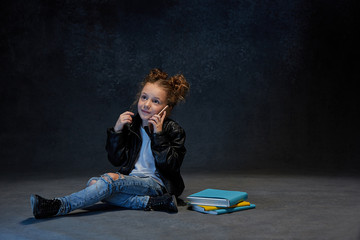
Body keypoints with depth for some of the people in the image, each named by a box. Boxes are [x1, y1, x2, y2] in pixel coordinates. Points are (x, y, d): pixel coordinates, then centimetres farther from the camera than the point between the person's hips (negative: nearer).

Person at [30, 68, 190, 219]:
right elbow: (116, 160, 7)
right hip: (131, 179, 6)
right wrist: (116, 131, -7)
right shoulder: (130, 124, 10)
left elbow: (168, 166, -12)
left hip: (157, 183, -6)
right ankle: (151, 202, -28)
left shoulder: (173, 131, -3)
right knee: (93, 183, -22)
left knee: (111, 179, -30)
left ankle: (59, 206, -41)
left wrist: (158, 135, -19)